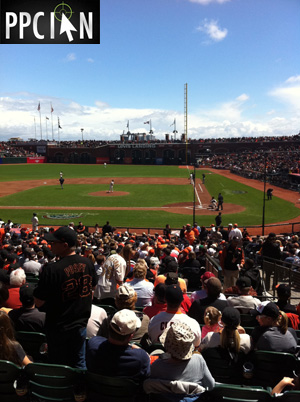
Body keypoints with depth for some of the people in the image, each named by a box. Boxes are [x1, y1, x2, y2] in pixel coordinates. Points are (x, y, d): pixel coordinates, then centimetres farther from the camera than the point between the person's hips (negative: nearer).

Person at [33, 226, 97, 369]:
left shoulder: (51, 270, -26)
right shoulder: (87, 263, -8)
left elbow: (39, 302, -18)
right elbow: (92, 287, 8)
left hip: (58, 329, -4)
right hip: (81, 324, 5)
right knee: (79, 365, 21)